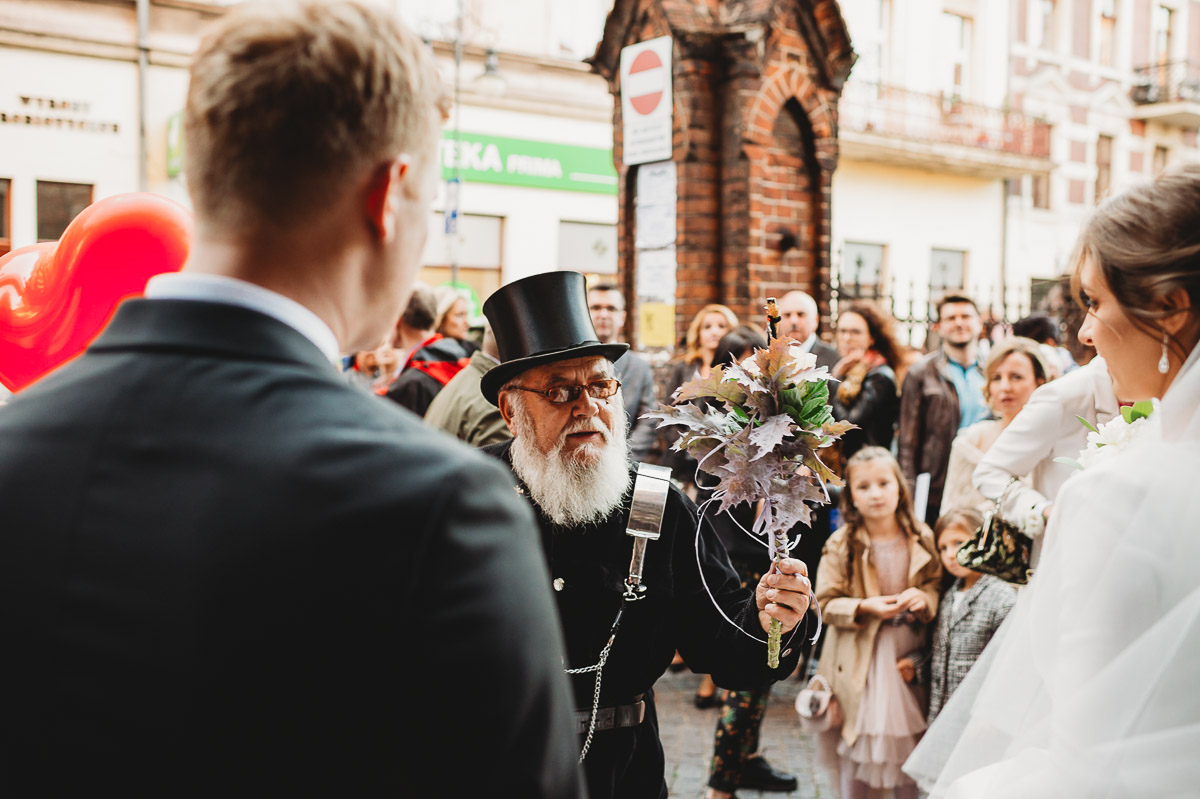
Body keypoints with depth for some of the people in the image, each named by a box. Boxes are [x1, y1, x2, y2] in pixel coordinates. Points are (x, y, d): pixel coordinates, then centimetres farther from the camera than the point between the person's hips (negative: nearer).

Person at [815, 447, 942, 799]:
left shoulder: (920, 538, -1)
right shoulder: (841, 545, -9)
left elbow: (937, 584, 8)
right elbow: (826, 604, -6)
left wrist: (924, 598, -14)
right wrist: (865, 607, -22)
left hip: (908, 654, 2)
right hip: (859, 661, -2)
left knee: (909, 739, 9)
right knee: (855, 743, 5)